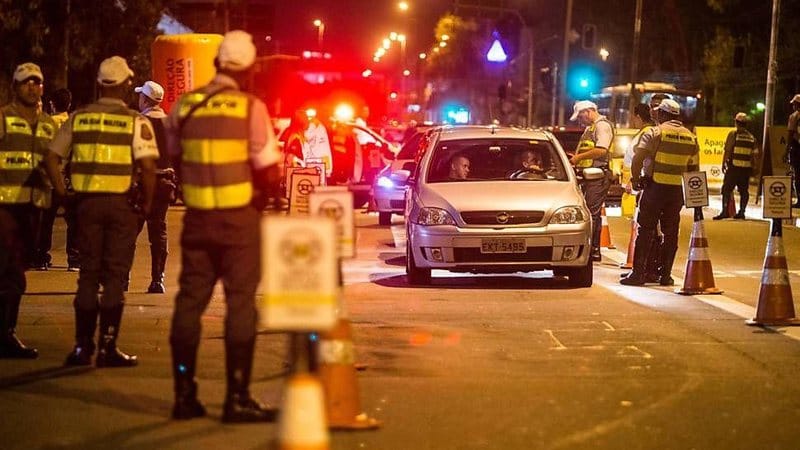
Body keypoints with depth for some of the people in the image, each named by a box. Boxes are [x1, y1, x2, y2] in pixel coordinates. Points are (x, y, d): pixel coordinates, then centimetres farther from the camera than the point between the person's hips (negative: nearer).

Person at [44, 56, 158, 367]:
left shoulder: (79, 118, 5)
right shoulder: (135, 122, -5)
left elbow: (51, 158, 4)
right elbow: (148, 167, -14)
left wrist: (64, 195, 10)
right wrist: (146, 203, -2)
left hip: (87, 202, 3)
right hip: (121, 204, -3)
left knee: (88, 275, 11)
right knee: (115, 277, 3)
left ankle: (82, 346, 10)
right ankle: (108, 348, 2)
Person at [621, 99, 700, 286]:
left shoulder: (655, 133, -7)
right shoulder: (691, 138, 9)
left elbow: (638, 159, -15)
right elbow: (694, 168, 13)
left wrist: (635, 179, -2)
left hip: (655, 187, -4)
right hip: (677, 191, 4)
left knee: (645, 230, -1)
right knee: (670, 233, 10)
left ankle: (638, 272, -4)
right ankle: (666, 274, 11)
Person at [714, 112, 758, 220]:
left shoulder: (733, 134, -7)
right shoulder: (751, 137, 7)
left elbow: (727, 151, -8)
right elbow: (755, 154, 8)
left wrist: (723, 164, 0)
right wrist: (752, 167, 18)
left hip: (734, 167, -4)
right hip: (746, 168, 4)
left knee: (726, 189, -1)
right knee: (744, 191, 11)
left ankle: (725, 211, -8)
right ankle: (742, 212, 11)